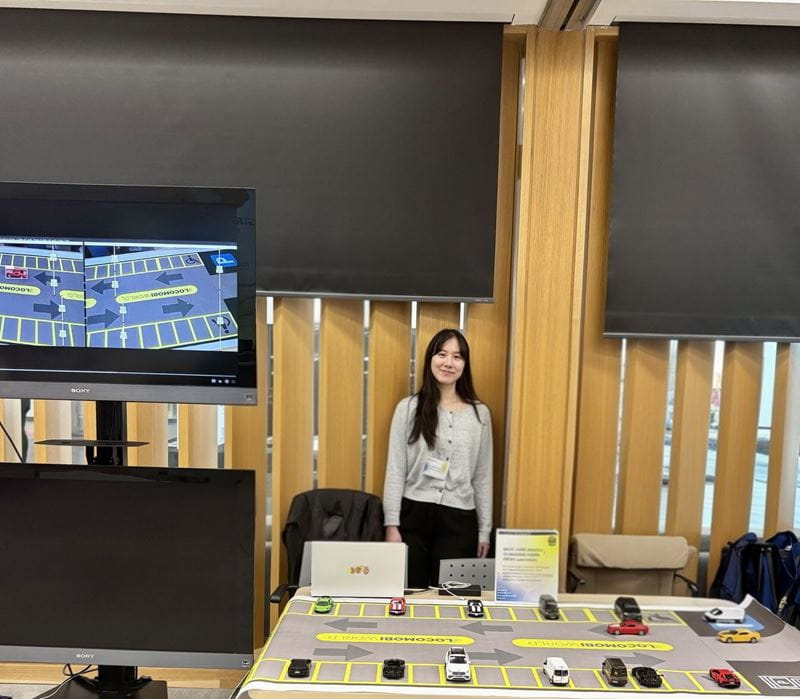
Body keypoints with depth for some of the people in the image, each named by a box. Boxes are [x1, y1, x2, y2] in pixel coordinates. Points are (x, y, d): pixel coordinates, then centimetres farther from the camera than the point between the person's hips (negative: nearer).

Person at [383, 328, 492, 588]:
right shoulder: (408, 408, -1)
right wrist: (392, 524, -5)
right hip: (413, 514, -1)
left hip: (459, 520, 1)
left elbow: (483, 475, 7)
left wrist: (484, 530, 7)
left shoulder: (479, 414, 4)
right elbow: (395, 470, -1)